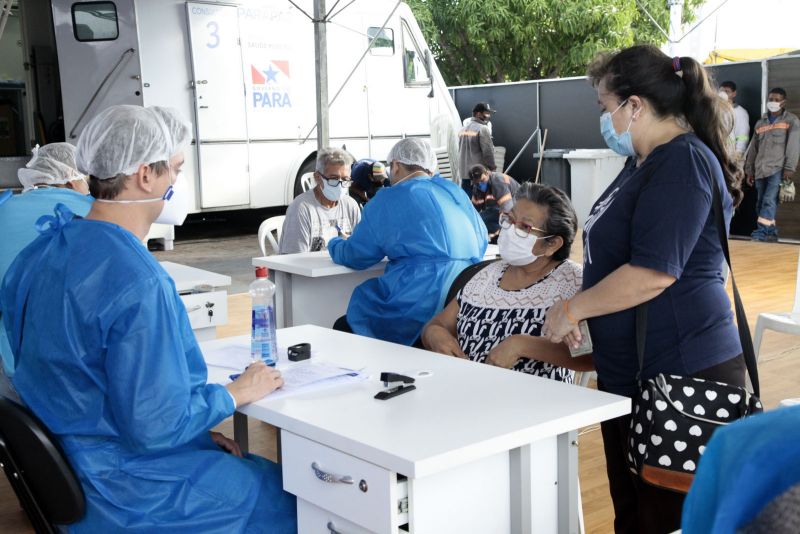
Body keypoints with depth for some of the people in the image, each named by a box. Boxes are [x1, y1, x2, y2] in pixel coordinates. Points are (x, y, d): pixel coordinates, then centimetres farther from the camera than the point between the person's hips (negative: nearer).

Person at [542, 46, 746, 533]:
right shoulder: (647, 162, 16)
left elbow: (652, 273, -25)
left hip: (678, 374, -10)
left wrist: (573, 309, -13)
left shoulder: (682, 163, -16)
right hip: (634, 370, 10)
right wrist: (577, 309, 10)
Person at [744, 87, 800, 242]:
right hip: (760, 170, 5)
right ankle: (771, 233, 10)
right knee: (761, 203, 3)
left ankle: (762, 231, -20)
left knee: (769, 200, -17)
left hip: (778, 169, -5)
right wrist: (749, 170, 15)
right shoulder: (760, 123, 18)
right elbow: (753, 148, 19)